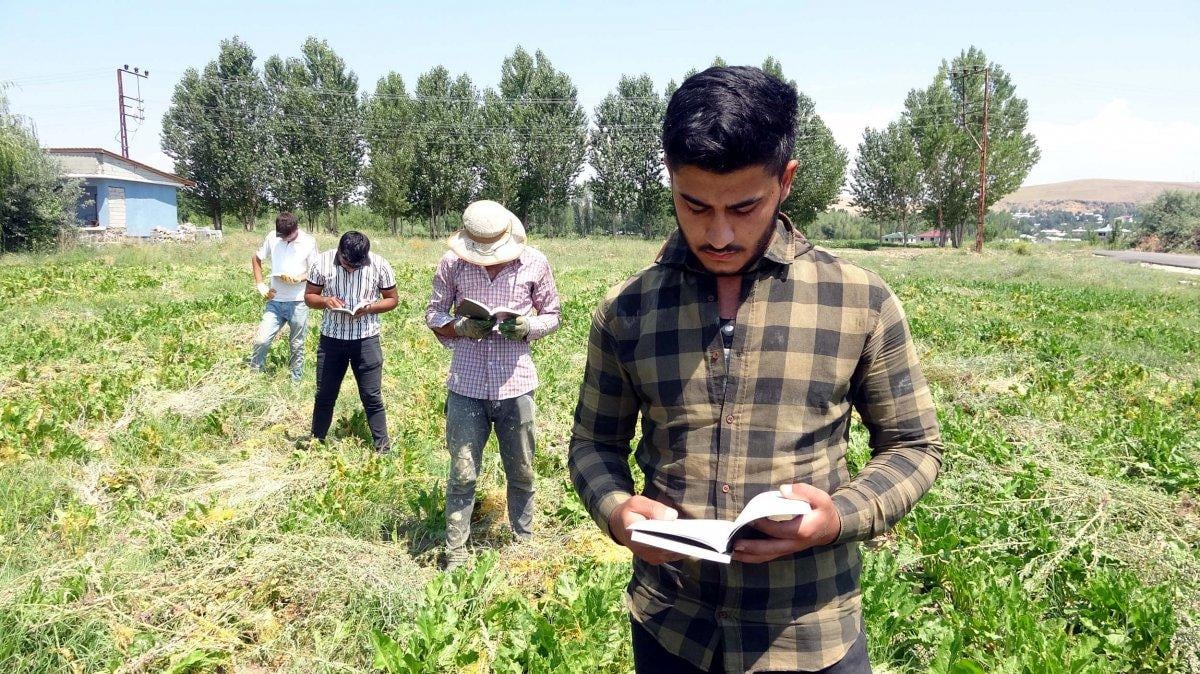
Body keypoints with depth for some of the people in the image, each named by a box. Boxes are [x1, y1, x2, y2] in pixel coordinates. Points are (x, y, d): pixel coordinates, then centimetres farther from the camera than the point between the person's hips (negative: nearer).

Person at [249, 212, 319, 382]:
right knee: (261, 340, -3)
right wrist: (260, 285, 2)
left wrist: (298, 278, -21)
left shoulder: (308, 242, -7)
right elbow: (256, 259, 12)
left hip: (298, 303, -2)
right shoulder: (272, 237, -1)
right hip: (275, 301, 2)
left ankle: (296, 381, 23)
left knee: (297, 346, 9)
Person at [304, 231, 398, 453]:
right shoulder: (323, 262, -8)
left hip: (366, 340, -2)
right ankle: (316, 441, 30)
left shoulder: (379, 265, -11)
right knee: (324, 395, 13)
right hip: (331, 338, 2)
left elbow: (392, 299, 0)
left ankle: (383, 448, 13)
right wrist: (325, 300, -19)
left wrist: (370, 307, -19)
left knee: (372, 397, 3)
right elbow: (309, 296, 3)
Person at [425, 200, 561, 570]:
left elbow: (551, 314, 6)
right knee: (462, 474, 5)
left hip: (516, 385, 1)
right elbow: (433, 313, 6)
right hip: (466, 385, 0)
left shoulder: (534, 263, -4)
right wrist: (460, 328, -15)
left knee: (522, 473, 13)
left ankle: (524, 544, 33)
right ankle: (455, 555, 18)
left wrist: (528, 328, -15)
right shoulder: (451, 263, -5)